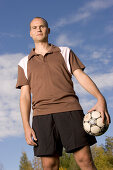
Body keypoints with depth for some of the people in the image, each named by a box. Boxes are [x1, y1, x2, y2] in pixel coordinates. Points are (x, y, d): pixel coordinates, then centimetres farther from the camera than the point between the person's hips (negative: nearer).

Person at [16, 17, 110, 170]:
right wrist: (26, 126, 0)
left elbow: (80, 75, 8)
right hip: (42, 114, 1)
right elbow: (25, 95, 13)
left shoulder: (65, 52, 20)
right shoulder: (25, 63, 21)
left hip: (69, 110, -1)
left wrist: (100, 98, -10)